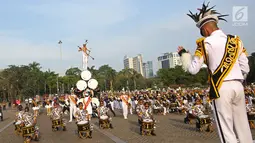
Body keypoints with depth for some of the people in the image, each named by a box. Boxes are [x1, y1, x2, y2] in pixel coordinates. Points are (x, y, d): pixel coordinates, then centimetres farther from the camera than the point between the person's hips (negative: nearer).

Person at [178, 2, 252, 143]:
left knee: (226, 129, 1)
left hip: (221, 88, -6)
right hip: (238, 86, 6)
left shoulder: (206, 43, -5)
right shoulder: (236, 40, 12)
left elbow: (193, 69, -5)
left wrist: (183, 53, 9)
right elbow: (245, 68, 13)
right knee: (242, 126, 14)